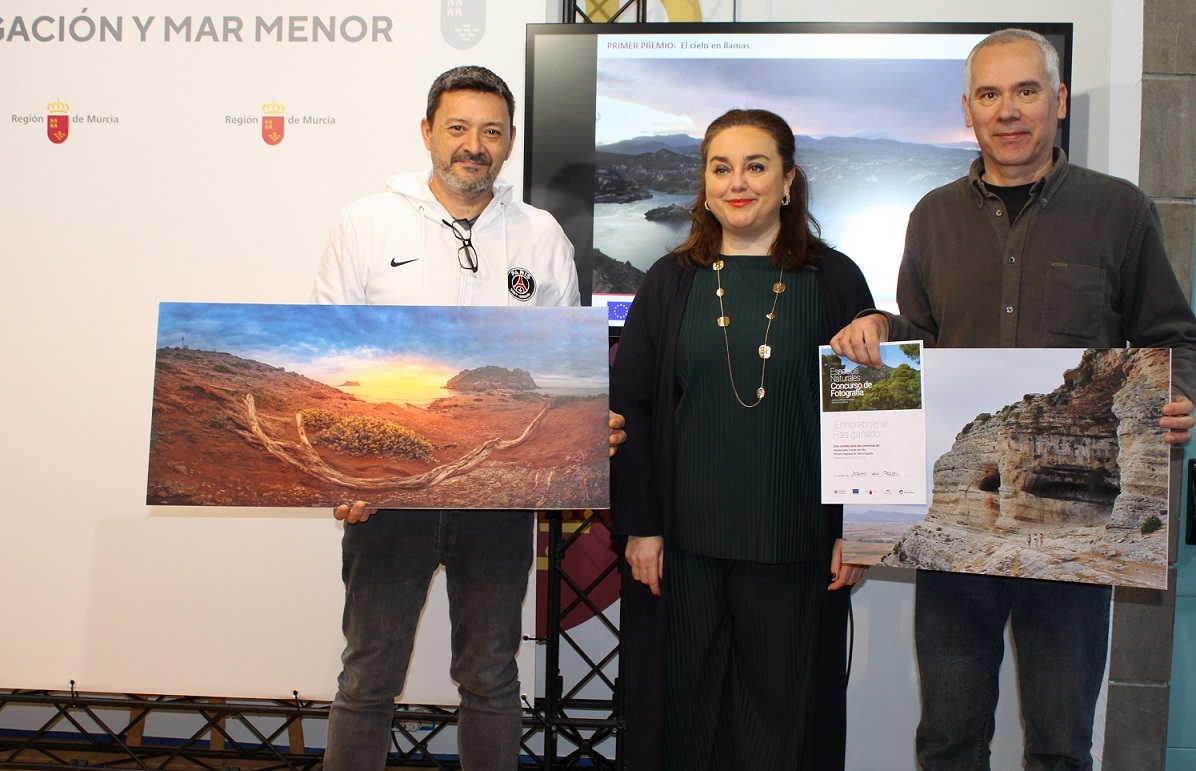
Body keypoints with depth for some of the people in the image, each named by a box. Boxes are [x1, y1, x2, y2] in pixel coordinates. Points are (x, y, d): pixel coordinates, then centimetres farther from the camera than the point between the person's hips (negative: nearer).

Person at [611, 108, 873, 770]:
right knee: (684, 702, 10)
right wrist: (639, 523, -3)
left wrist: (855, 530, -3)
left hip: (792, 542, -1)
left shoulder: (835, 282, 1)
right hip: (682, 541, 1)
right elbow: (630, 407, 3)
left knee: (779, 713, 9)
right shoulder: (671, 282, 5)